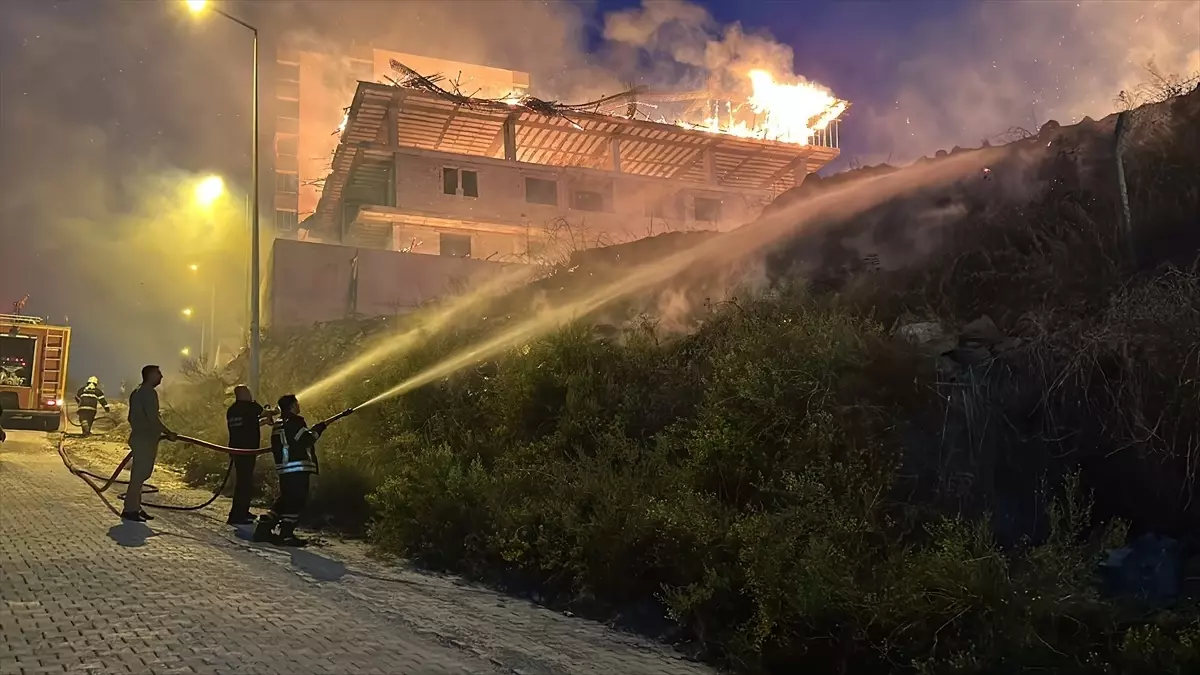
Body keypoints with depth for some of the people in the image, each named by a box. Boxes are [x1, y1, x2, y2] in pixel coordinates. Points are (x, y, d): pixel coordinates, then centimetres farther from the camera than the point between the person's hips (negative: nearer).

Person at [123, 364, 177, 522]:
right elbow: (153, 418, -22)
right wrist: (168, 433, -15)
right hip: (145, 440, -11)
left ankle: (134, 507, 18)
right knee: (139, 474, -7)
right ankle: (130, 509, -4)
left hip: (140, 437, 11)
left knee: (140, 474, 14)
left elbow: (133, 416, 24)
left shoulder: (137, 392, 18)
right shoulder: (148, 392, -15)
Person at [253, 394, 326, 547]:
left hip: (285, 468, 10)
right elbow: (307, 439, -17)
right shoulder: (294, 422, -12)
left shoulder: (279, 424, 18)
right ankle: (286, 534, -7)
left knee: (286, 500, 17)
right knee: (297, 502, -5)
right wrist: (318, 429, -3)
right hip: (297, 468, -10)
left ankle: (264, 528, 14)